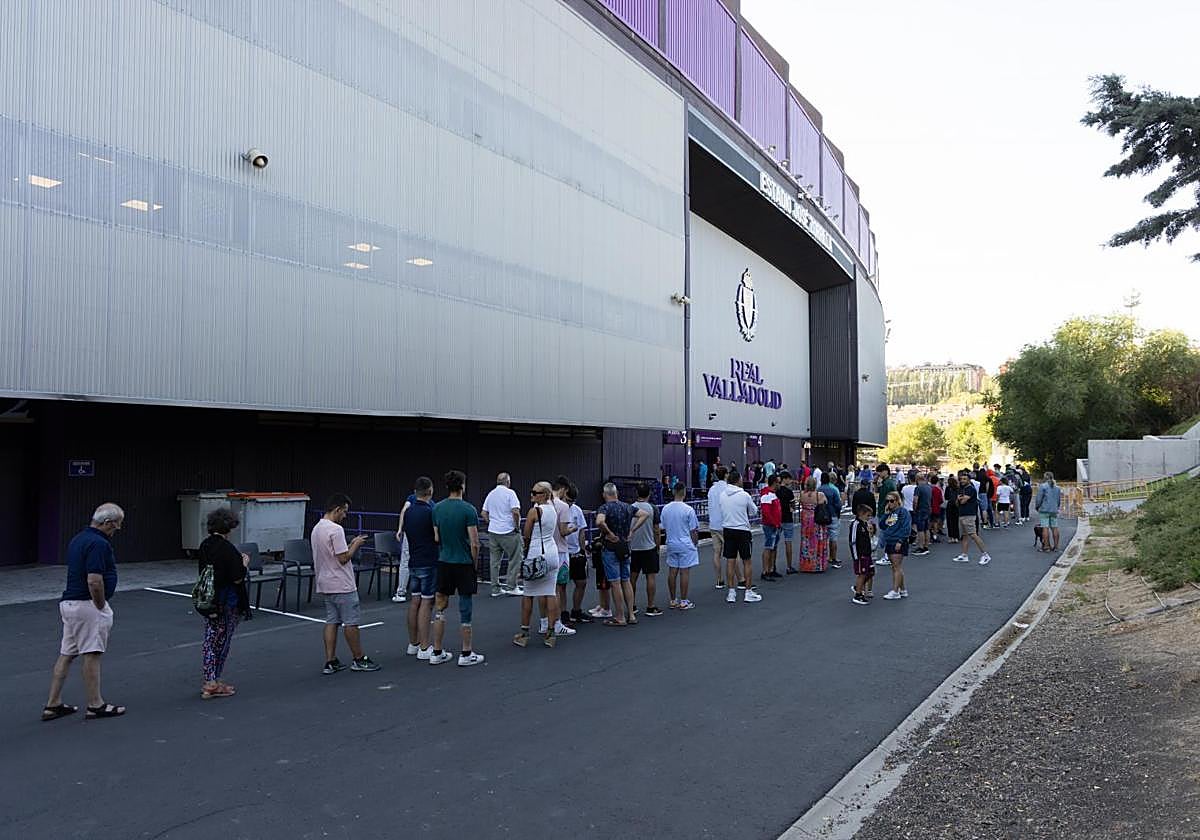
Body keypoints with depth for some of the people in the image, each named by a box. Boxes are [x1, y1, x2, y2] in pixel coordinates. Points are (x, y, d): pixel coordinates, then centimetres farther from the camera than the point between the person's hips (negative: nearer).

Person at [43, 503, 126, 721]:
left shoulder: (77, 539, 13)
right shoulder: (98, 543, -19)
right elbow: (94, 581, -25)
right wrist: (102, 608, -12)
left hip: (69, 603, 10)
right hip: (88, 605, -10)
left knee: (66, 654, 13)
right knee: (92, 654, -2)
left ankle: (53, 705, 17)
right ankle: (95, 706, 6)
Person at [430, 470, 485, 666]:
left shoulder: (437, 508, 3)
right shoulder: (468, 509, -14)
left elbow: (436, 538, 7)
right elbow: (474, 543, -14)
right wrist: (475, 563, 1)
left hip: (444, 563, 5)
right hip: (464, 564, -5)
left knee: (440, 606, 12)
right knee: (465, 609, 2)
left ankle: (437, 653, 15)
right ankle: (466, 654, 8)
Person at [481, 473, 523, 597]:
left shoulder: (490, 494, 11)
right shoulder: (510, 493, -8)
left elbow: (484, 513, 11)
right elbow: (516, 512, -18)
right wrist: (517, 526, -6)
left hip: (493, 531, 6)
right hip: (508, 531, -6)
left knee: (495, 561, 9)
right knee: (515, 558, 4)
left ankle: (495, 589, 12)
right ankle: (511, 586, 2)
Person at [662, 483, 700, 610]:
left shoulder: (665, 509, 0)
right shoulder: (688, 510, -14)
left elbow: (664, 528, 8)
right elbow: (693, 530, -8)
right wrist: (696, 544, 6)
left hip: (671, 544, 5)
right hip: (686, 545, -5)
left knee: (672, 572, 10)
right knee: (685, 572, 1)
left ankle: (673, 601, 18)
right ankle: (683, 602, 6)